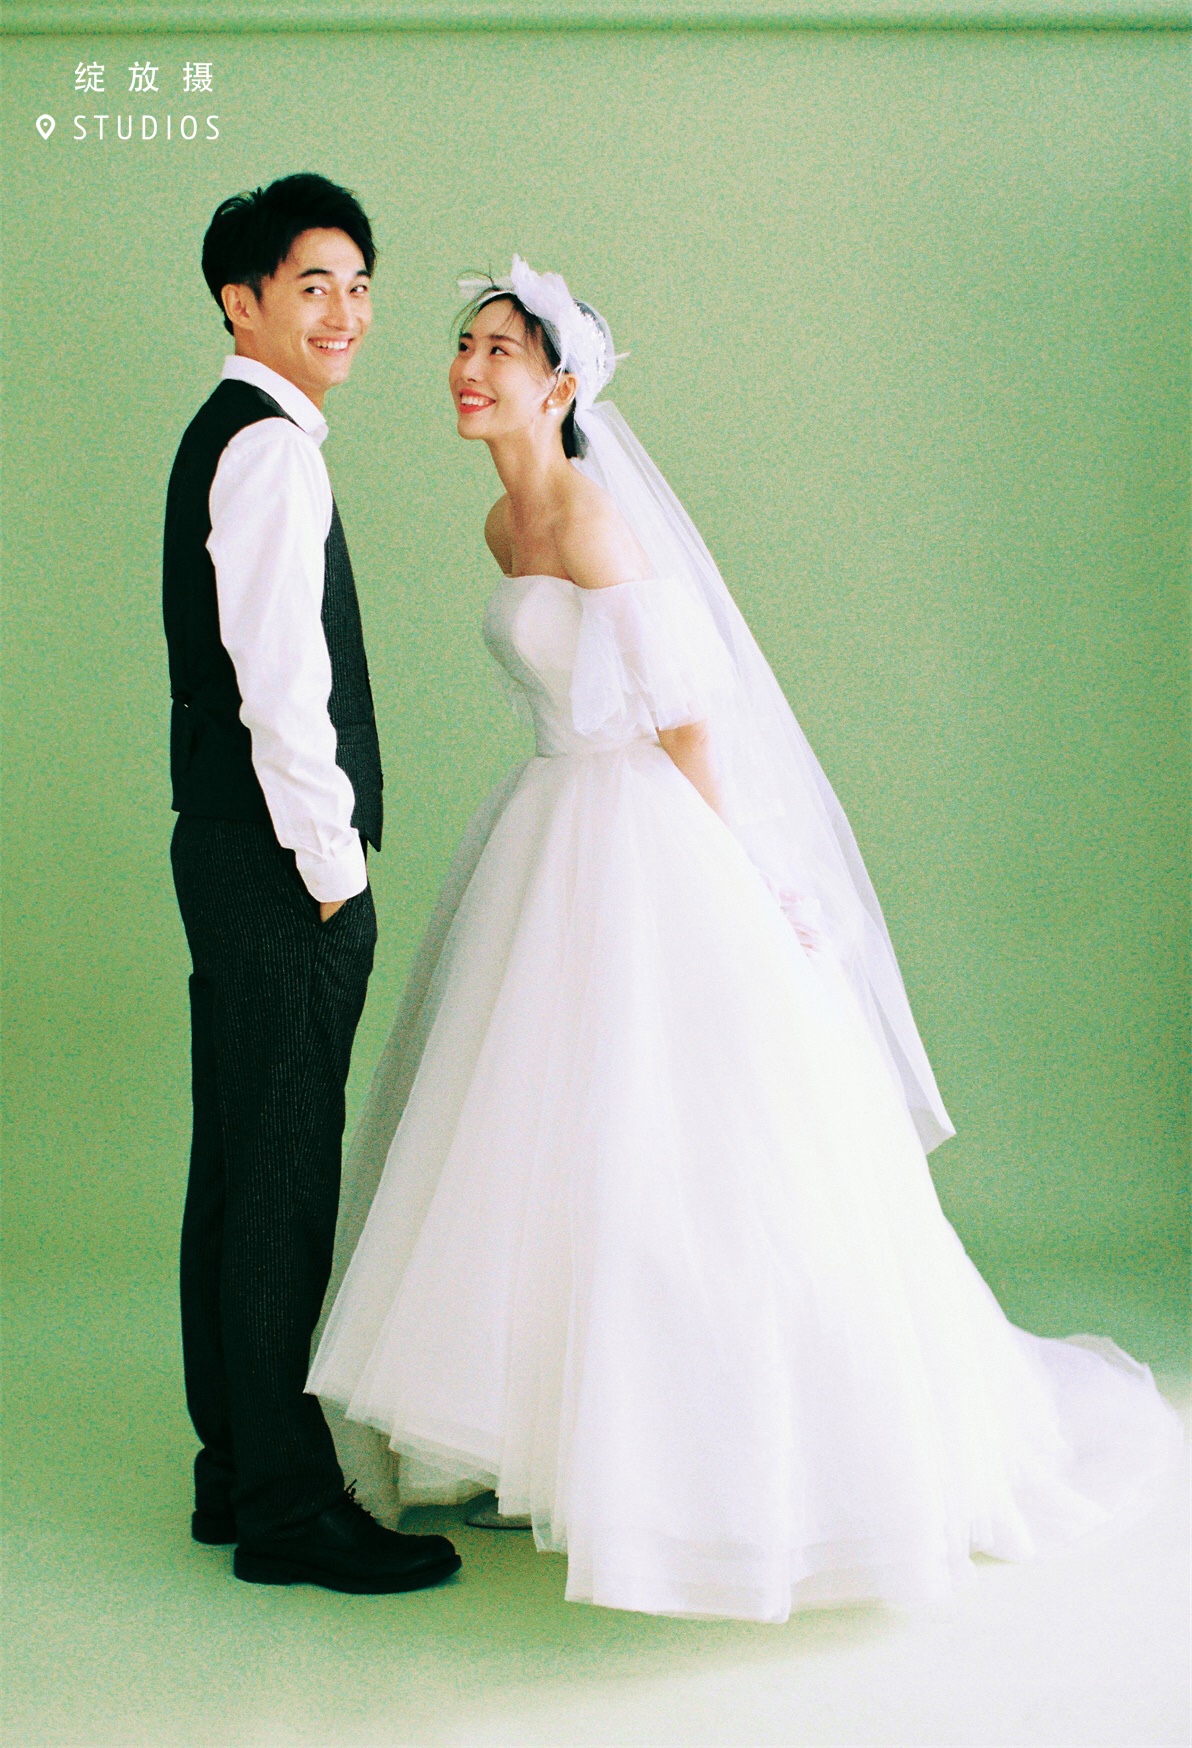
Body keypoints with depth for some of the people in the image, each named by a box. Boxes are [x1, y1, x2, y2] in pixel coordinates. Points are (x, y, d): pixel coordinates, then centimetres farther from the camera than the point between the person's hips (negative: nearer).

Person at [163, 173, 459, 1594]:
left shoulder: (227, 438, 20)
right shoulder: (271, 450, -13)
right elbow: (279, 683, -22)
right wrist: (332, 864, -14)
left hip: (239, 855, 11)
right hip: (281, 872, -11)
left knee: (238, 1175, 14)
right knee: (285, 1186, -4)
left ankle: (235, 1473, 25)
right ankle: (288, 1506, 7)